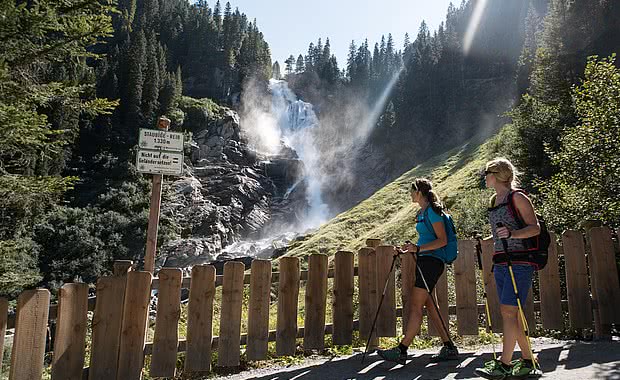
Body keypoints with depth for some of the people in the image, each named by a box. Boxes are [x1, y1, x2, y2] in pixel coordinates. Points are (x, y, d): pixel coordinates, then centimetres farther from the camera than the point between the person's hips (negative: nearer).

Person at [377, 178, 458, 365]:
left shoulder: (432, 211, -11)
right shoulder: (421, 213, 18)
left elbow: (442, 240, -15)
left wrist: (419, 248, -22)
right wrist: (411, 249, 13)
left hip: (431, 261, -10)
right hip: (425, 261, 10)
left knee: (415, 306, -10)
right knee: (429, 305, 10)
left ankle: (401, 351, -7)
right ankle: (449, 348, 18)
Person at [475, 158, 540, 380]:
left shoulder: (517, 197, -6)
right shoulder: (493, 201, 17)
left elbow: (535, 228, -11)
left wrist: (512, 233, -25)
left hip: (520, 262, -8)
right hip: (501, 262, 8)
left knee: (508, 311, -10)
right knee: (510, 314, 9)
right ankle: (527, 360, 21)